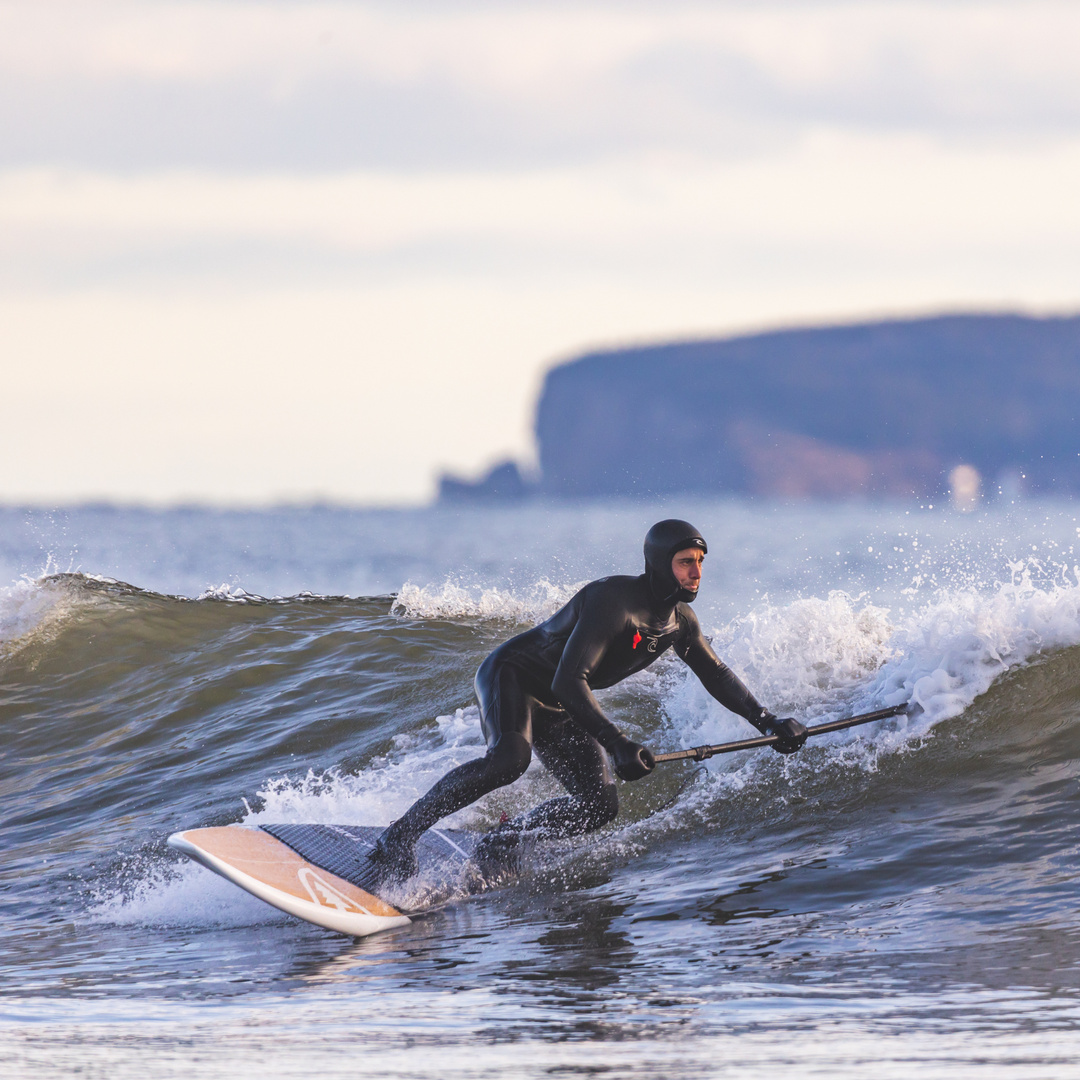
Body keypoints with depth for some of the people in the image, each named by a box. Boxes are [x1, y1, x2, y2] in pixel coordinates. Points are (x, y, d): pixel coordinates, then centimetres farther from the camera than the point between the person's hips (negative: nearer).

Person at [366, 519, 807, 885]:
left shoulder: (679, 621, -3)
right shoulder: (613, 600, -30)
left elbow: (715, 674, 15)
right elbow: (569, 680, -36)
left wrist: (768, 722, 7)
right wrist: (617, 745, -44)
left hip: (559, 711, 8)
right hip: (513, 676, -8)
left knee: (599, 805, -10)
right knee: (509, 759, -37)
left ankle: (495, 844, 5)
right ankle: (399, 836, -31)